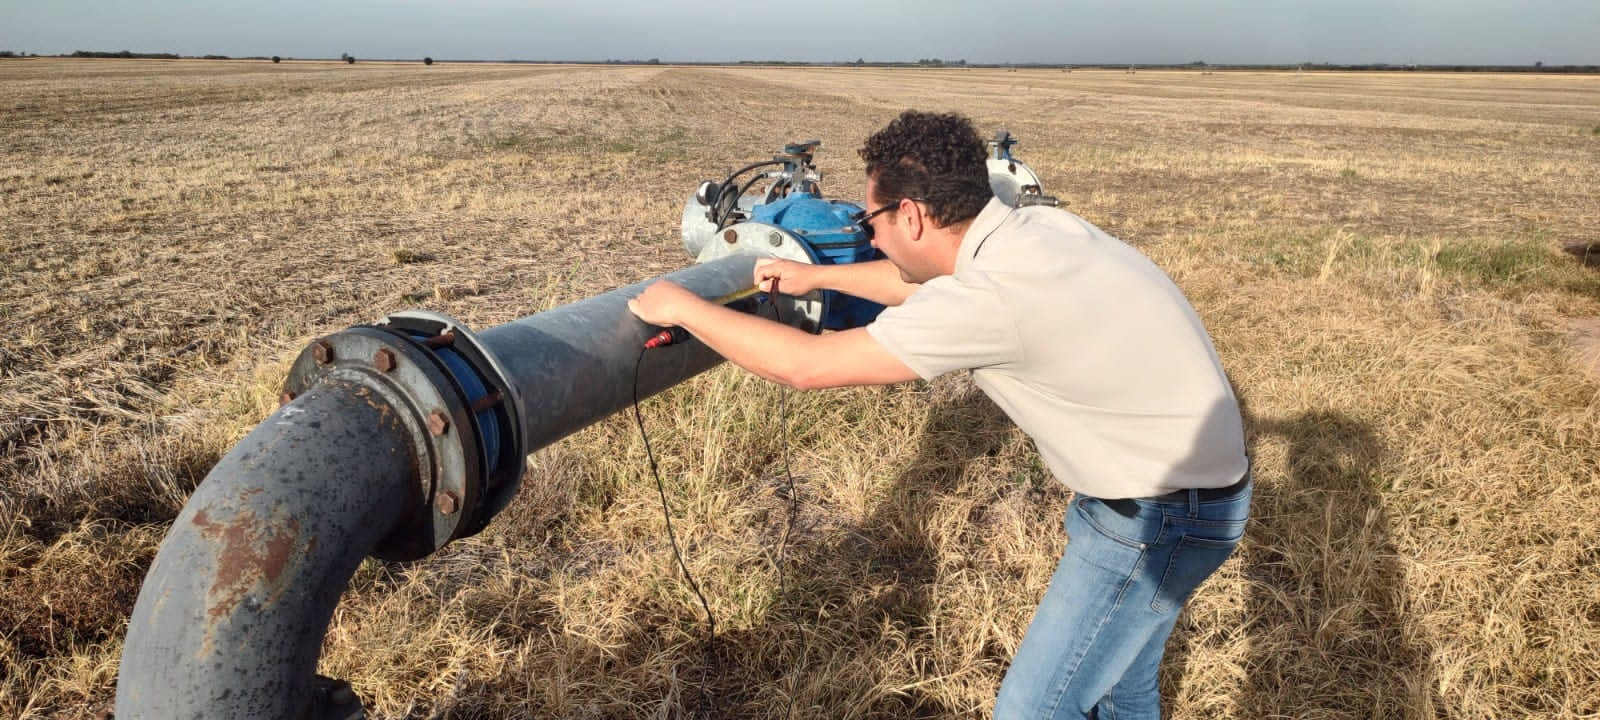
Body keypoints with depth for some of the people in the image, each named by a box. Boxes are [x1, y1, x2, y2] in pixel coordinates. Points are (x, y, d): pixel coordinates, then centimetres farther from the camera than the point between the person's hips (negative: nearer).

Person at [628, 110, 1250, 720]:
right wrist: (817, 275, 23)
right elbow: (923, 283, 17)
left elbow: (804, 365, -23)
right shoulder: (1037, 228, -4)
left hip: (1160, 518, -9)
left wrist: (682, 307, -10)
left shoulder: (992, 297, -30)